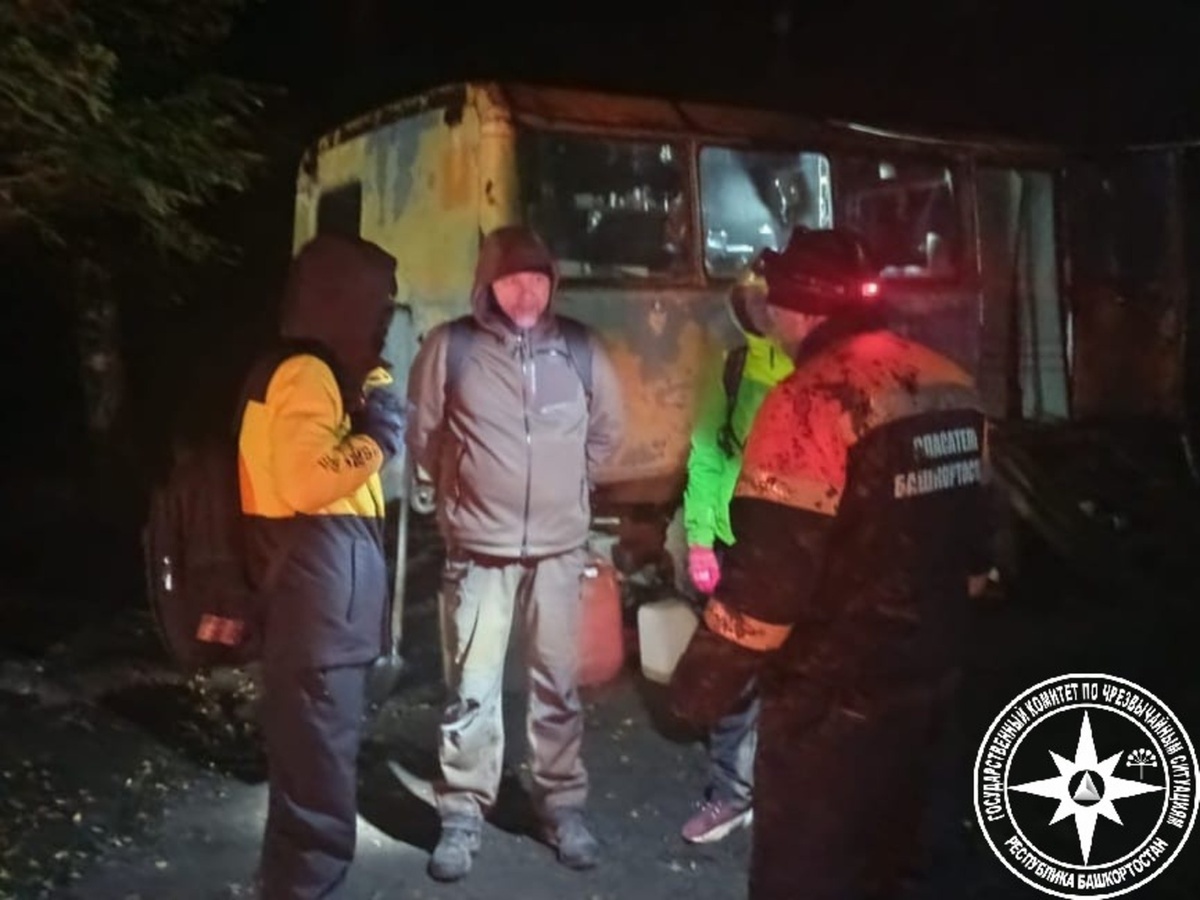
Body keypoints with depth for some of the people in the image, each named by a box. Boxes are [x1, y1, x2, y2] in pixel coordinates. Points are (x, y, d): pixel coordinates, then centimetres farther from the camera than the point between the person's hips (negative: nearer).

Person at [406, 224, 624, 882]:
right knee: (471, 689, 4)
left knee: (557, 684, 12)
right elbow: (422, 435, 6)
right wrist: (463, 488, 9)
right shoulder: (449, 348, -5)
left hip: (559, 547, 2)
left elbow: (606, 431, 16)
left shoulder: (580, 350, 2)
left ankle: (563, 807, 26)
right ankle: (462, 816, 17)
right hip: (479, 547, -2)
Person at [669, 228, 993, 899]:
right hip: (931, 669, 8)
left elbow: (771, 567, -24)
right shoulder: (953, 386, 5)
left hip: (835, 688, -8)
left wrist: (704, 678, -14)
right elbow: (972, 528, 14)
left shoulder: (816, 396, -22)